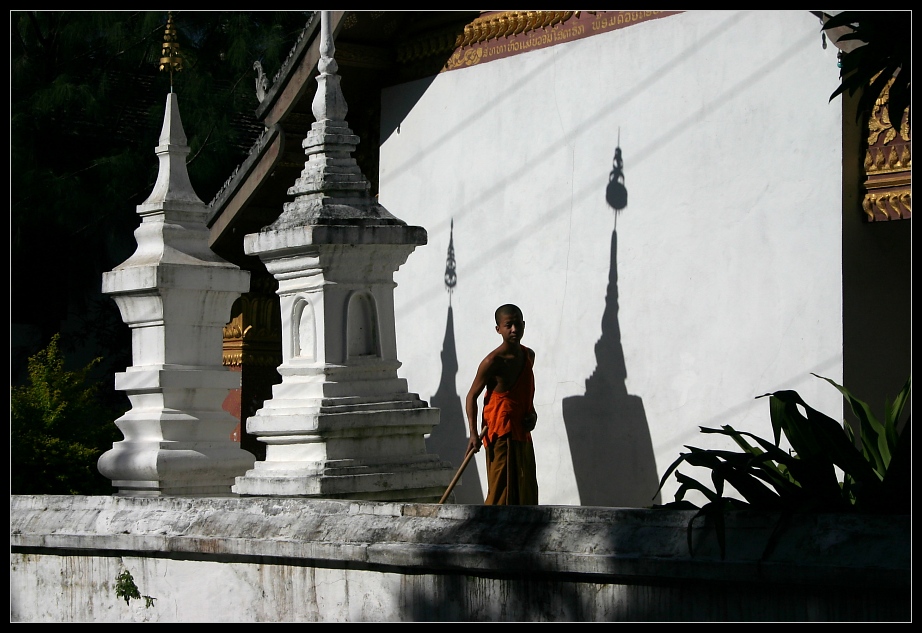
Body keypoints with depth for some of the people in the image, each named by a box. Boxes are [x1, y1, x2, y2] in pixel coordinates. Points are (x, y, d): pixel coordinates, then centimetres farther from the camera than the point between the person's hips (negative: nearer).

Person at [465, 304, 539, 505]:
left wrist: (532, 413, 4)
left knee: (527, 494, 9)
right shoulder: (493, 362, -13)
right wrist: (474, 434, -17)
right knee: (502, 493, -10)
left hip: (523, 434, 8)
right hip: (501, 434, -8)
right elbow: (472, 396, -8)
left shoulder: (528, 356, 9)